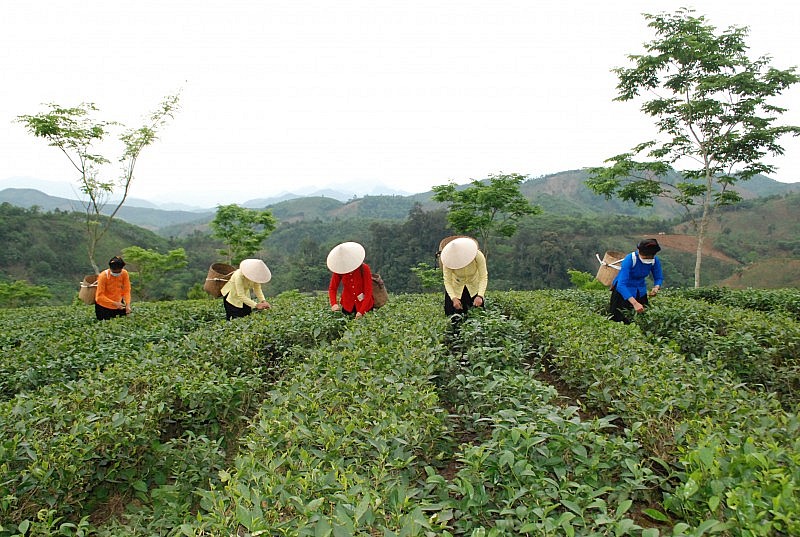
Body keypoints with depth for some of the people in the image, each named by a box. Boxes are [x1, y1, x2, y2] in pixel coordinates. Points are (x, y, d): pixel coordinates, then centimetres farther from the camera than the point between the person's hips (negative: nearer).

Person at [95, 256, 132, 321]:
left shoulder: (125, 274, -15)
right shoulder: (103, 276, -23)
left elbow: (126, 291, -11)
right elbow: (100, 296, -22)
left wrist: (128, 304, -26)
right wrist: (114, 303, -32)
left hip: (118, 303, 3)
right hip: (103, 306, -3)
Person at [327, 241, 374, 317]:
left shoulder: (364, 269, -22)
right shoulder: (338, 270, -15)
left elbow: (368, 292, -21)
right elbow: (332, 288, -9)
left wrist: (361, 311, -28)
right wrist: (334, 304, -28)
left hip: (364, 305, -2)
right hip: (347, 305, 2)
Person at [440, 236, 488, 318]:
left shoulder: (478, 256, -30)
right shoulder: (448, 260, -30)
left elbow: (483, 277, -28)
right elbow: (447, 281, -26)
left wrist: (480, 296, -41)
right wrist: (454, 298, -40)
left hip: (474, 287, 0)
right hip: (456, 287, 0)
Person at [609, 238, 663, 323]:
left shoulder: (655, 261, -14)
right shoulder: (629, 260, -29)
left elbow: (659, 278, 2)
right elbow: (621, 285, -36)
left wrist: (656, 288, -22)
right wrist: (635, 303, -46)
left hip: (640, 291, 5)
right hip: (623, 290, -5)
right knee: (619, 320, -4)